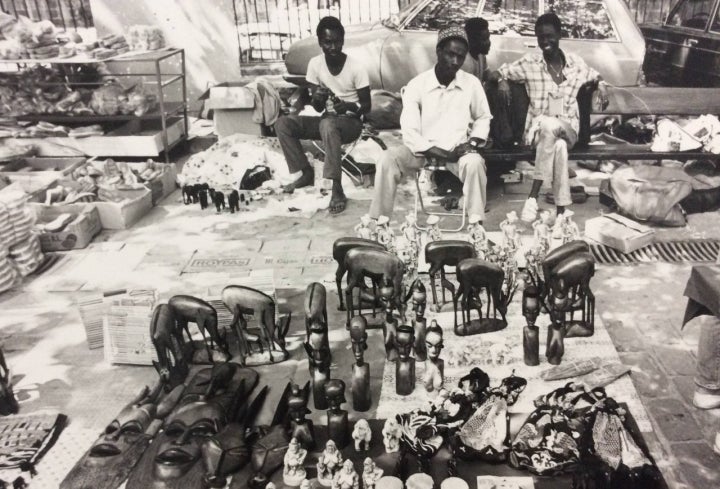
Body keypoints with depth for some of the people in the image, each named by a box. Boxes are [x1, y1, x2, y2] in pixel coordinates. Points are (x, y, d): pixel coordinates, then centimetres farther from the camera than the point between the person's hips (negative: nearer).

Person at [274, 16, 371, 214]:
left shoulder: (356, 67, -14)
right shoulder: (315, 64, -3)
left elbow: (367, 106, -9)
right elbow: (317, 108, -2)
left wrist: (349, 106, -31)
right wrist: (317, 99, -26)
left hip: (351, 122, -5)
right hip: (327, 119, 5)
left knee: (328, 124, -40)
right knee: (283, 123, -15)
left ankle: (337, 189, -39)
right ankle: (306, 173, -4)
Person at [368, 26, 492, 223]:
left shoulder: (472, 83, 0)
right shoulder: (416, 85, -7)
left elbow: (483, 117, 16)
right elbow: (409, 131, -12)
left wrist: (473, 141, -3)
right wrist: (433, 152, -22)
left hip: (458, 150, 1)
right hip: (423, 149, 0)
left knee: (474, 163, -33)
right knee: (387, 159, -26)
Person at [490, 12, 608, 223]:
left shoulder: (575, 62, 8)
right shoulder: (529, 63, 2)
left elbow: (595, 75, 26)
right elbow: (497, 72, 7)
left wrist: (602, 85, 3)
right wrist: (502, 80, -15)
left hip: (568, 130, 1)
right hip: (538, 130, -1)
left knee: (551, 126, -36)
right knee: (558, 145, -37)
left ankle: (533, 195, -33)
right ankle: (561, 211, -34)